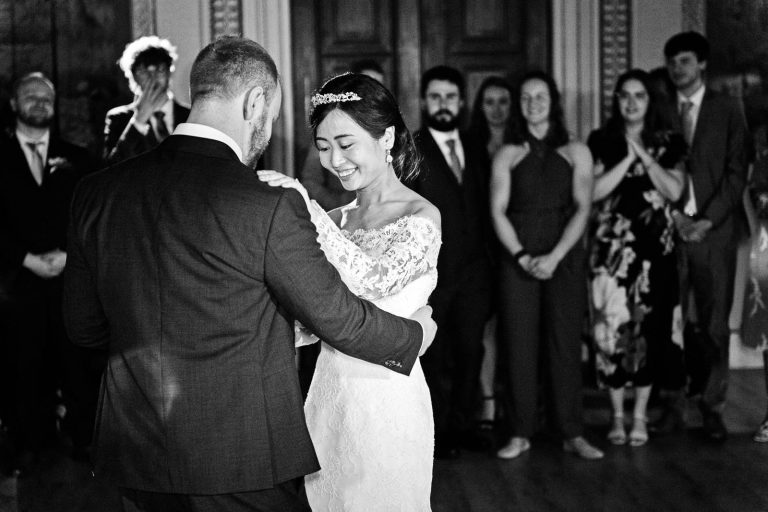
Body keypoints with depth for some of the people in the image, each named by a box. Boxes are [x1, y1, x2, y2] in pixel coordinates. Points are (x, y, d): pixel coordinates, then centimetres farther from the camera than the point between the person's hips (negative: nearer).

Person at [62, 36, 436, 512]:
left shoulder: (96, 191, -2)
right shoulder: (270, 208, -19)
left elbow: (84, 325, 7)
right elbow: (338, 317, -8)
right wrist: (415, 334, 11)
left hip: (135, 456, 6)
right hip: (243, 462, -5)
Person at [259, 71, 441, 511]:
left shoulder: (421, 218, -10)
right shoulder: (337, 218, 9)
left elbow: (373, 280, -27)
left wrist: (307, 208, -29)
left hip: (385, 400, -6)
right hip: (328, 390, 6)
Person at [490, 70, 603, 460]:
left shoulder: (575, 153, 8)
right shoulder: (508, 155, 10)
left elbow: (582, 209, -1)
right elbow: (498, 212, 2)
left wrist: (554, 256, -13)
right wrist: (522, 256, -12)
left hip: (564, 256, 0)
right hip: (517, 256, 1)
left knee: (565, 343, -1)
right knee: (519, 344, -1)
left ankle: (572, 434, 5)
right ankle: (520, 432, 6)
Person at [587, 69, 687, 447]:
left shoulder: (668, 143, 7)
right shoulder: (601, 141, 6)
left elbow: (674, 191, -5)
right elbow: (593, 191, -5)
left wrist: (643, 155, -8)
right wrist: (627, 158, -10)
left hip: (654, 246, 1)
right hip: (611, 246, 0)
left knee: (648, 327, 0)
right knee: (611, 325, -4)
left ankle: (640, 416, 12)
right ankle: (617, 415, 9)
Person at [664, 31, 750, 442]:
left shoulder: (727, 110, 6)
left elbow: (737, 171, 1)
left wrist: (708, 220, -9)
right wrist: (672, 215, -5)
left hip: (713, 228, -1)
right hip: (670, 227, 1)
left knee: (714, 323, -1)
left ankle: (712, 405, 6)